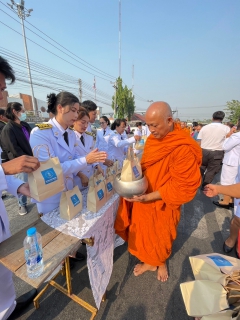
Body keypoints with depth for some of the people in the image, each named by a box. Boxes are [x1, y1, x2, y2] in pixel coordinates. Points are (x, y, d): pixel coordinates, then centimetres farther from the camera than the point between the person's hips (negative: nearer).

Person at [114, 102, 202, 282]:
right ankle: (150, 262, 50)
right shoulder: (153, 138, -2)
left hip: (163, 204, -5)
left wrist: (149, 196, -25)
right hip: (143, 199, 6)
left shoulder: (184, 149, -24)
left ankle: (161, 263, 53)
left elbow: (183, 186, -23)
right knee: (144, 234, 21)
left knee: (161, 236, 21)